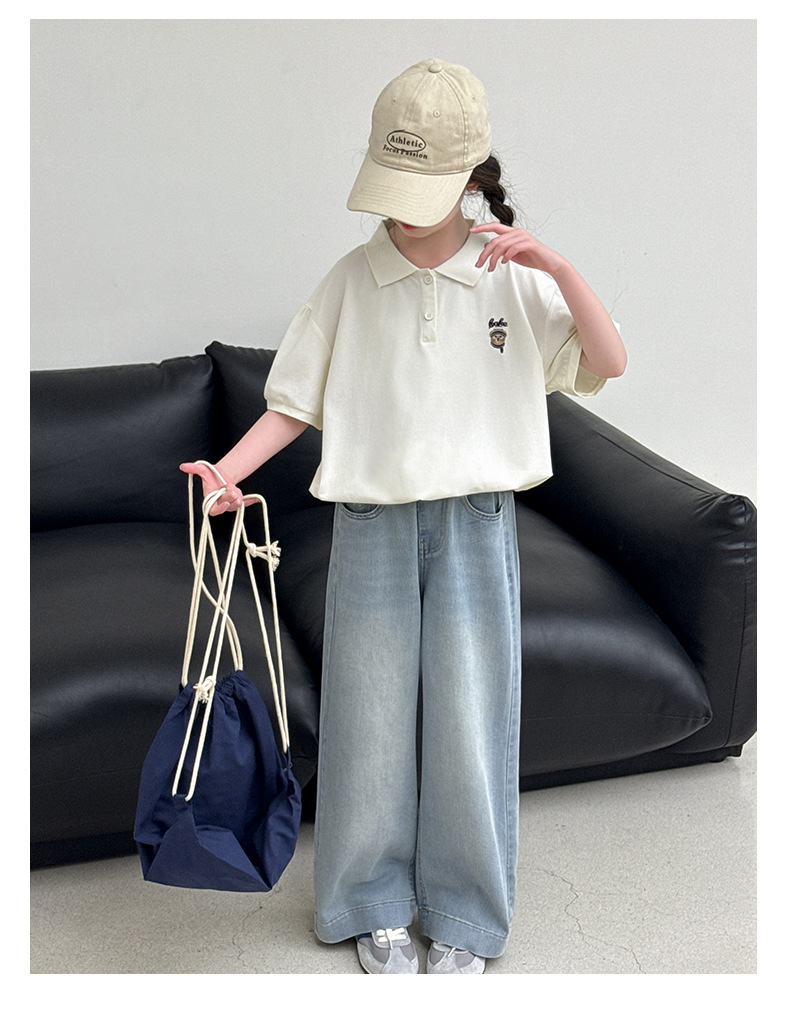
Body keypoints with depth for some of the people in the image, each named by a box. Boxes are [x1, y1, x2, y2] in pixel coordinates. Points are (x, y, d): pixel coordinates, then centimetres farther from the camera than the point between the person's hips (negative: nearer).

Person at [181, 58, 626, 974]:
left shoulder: (512, 276, 1)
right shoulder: (351, 279, 2)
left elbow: (608, 363, -7)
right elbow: (295, 402, 4)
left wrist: (557, 266, -19)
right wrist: (227, 471, -10)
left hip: (475, 526, 0)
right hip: (370, 526, 1)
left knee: (466, 722, 5)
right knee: (371, 720, 7)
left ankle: (462, 917, 25)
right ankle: (375, 906, 28)